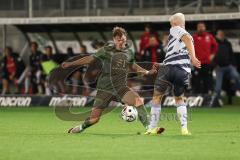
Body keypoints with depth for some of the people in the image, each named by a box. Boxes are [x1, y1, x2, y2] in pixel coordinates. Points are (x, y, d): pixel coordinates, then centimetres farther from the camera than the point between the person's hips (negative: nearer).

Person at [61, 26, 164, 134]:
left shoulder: (129, 53, 8)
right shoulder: (107, 50, -2)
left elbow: (133, 66, 27)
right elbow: (90, 58, 3)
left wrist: (147, 72, 17)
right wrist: (70, 64, 2)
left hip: (120, 88, 2)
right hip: (105, 88, -2)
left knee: (138, 100, -25)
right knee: (94, 119, -4)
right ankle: (80, 128, 28)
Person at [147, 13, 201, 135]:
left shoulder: (175, 29, 7)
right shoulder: (189, 37, 28)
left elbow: (187, 39, -14)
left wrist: (193, 57, -27)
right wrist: (162, 66, 38)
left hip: (171, 68, -6)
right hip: (185, 71, 6)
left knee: (157, 97, 7)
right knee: (179, 99, 24)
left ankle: (152, 128, 4)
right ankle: (184, 128, 5)